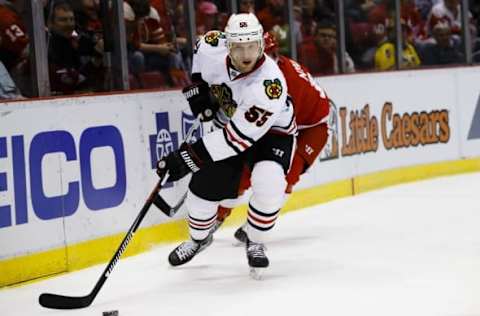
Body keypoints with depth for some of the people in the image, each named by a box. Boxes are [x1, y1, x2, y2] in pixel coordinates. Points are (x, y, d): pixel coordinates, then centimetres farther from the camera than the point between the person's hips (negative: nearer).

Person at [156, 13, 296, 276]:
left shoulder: (269, 84, -40)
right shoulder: (213, 49, -25)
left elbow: (238, 136, -38)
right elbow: (200, 49, 4)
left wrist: (190, 157, -38)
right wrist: (198, 87, -7)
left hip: (272, 132, -4)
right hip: (228, 123, 5)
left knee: (267, 186, -28)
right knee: (204, 184, 0)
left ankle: (255, 243, -1)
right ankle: (198, 238, 32)